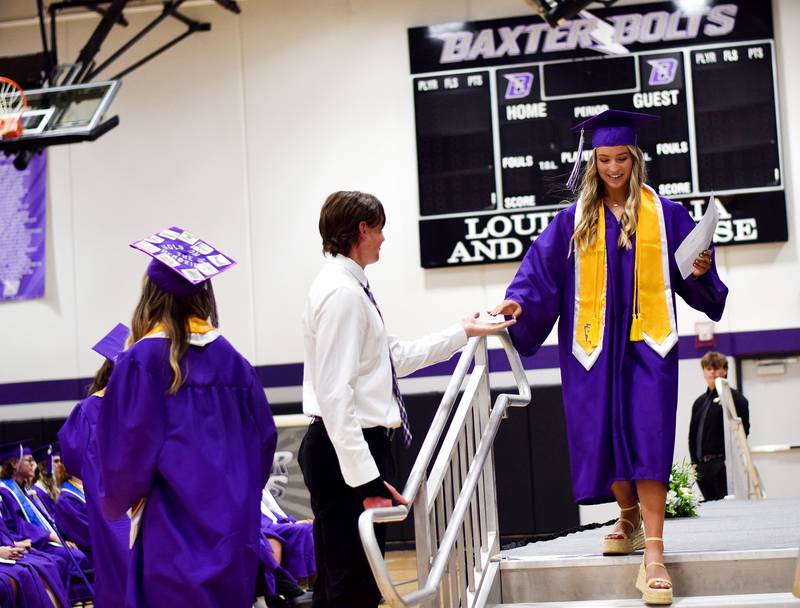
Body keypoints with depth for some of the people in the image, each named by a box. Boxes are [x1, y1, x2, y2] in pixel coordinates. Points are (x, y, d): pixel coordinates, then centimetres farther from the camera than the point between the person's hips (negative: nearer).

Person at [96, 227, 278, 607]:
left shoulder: (141, 361, -10)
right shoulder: (229, 358, 3)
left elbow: (126, 447, -10)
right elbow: (263, 437, 7)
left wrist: (116, 500, 9)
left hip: (172, 525, -5)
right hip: (232, 525, 5)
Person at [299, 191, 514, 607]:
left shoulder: (349, 287, 15)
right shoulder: (342, 292, -16)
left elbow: (398, 357, 23)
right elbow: (334, 393, -23)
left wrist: (462, 333, 29)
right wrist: (365, 477, -26)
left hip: (360, 446, 11)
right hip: (348, 451, -11)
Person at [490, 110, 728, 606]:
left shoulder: (665, 214, 6)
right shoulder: (574, 221, 8)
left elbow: (692, 279, 9)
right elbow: (542, 272, 0)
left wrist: (700, 271, -12)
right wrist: (519, 301, -17)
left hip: (648, 342, -2)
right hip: (595, 346, 2)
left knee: (647, 436, -12)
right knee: (606, 436, 5)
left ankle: (654, 553, -16)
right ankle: (630, 521, 30)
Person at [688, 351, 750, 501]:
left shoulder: (735, 397, 0)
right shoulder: (699, 402, 19)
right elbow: (693, 434, 20)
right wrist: (695, 462, 10)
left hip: (724, 462, -6)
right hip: (703, 465, 6)